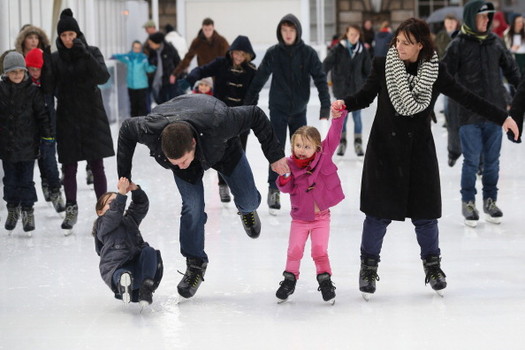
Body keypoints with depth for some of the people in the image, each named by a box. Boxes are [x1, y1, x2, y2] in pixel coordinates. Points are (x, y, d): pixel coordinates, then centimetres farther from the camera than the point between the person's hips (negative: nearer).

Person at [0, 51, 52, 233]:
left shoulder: (33, 90, -3)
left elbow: (42, 114, 2)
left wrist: (47, 137, 1)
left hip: (28, 144, -2)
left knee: (26, 180, 2)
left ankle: (28, 211, 14)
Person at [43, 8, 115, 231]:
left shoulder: (92, 53, 0)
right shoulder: (55, 58, 4)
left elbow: (103, 77, -15)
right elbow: (50, 88, -3)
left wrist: (85, 54, -25)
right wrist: (46, 68, -20)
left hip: (92, 116, -1)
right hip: (67, 118, 2)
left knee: (97, 166, -1)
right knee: (69, 166, 4)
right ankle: (71, 208, 17)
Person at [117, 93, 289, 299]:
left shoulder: (218, 122, -48)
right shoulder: (150, 130, -42)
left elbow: (256, 116, -30)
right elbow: (126, 130, -18)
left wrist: (275, 156, -24)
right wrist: (124, 176, -15)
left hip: (221, 147, 0)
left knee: (248, 201, 2)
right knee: (192, 207, -14)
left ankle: (247, 208, 41)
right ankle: (195, 265, 6)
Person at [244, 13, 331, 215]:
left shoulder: (308, 53, -6)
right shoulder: (273, 53, -5)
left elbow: (320, 79, -8)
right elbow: (259, 79, 0)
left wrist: (325, 106, -17)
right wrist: (247, 104, 2)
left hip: (299, 110, 1)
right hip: (278, 109, -1)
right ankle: (273, 190, 1)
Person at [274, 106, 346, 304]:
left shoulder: (324, 155, -7)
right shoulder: (290, 165, -10)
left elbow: (334, 136, -11)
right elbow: (286, 189, -6)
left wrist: (338, 116, -23)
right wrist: (283, 179, -27)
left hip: (321, 216, 0)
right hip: (300, 217, 0)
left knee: (320, 250, -3)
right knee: (294, 250, 3)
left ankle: (325, 280, 11)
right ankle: (290, 280, 19)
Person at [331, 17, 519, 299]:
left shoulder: (435, 72, -5)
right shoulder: (383, 65, -6)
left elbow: (466, 97, 1)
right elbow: (366, 96, 2)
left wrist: (502, 118, 2)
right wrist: (345, 104, -19)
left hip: (419, 149, 1)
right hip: (384, 147, -1)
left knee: (424, 211, 8)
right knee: (379, 212, 1)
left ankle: (432, 265, 26)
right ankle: (369, 266, 17)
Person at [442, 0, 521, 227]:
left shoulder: (495, 42, 6)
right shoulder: (458, 45, -6)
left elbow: (511, 70, 16)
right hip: (470, 114, -3)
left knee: (492, 161, 10)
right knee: (471, 161, 1)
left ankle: (490, 201, 22)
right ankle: (468, 203, 14)